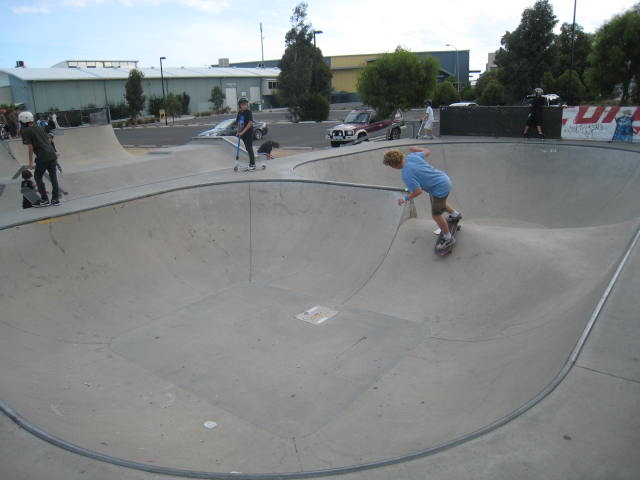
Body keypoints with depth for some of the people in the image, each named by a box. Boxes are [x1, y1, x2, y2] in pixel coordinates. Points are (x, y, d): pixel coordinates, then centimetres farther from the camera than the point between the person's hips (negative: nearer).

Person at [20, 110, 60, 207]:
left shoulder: (25, 131, -5)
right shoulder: (40, 127, 14)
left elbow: (30, 147, -10)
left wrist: (30, 162, -5)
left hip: (42, 158, -6)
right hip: (52, 155, 6)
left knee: (38, 177, 8)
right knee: (53, 176, 10)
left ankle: (45, 200, 7)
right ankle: (55, 199, 13)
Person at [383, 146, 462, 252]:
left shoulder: (406, 175, -30)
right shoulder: (411, 156, -9)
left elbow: (418, 191, -25)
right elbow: (427, 152, 8)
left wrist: (406, 199, -10)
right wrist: (418, 149, 27)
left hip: (441, 189, -9)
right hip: (444, 179, 9)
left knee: (436, 215, 10)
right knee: (438, 202, 36)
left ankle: (448, 238, 29)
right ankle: (456, 214, 61)